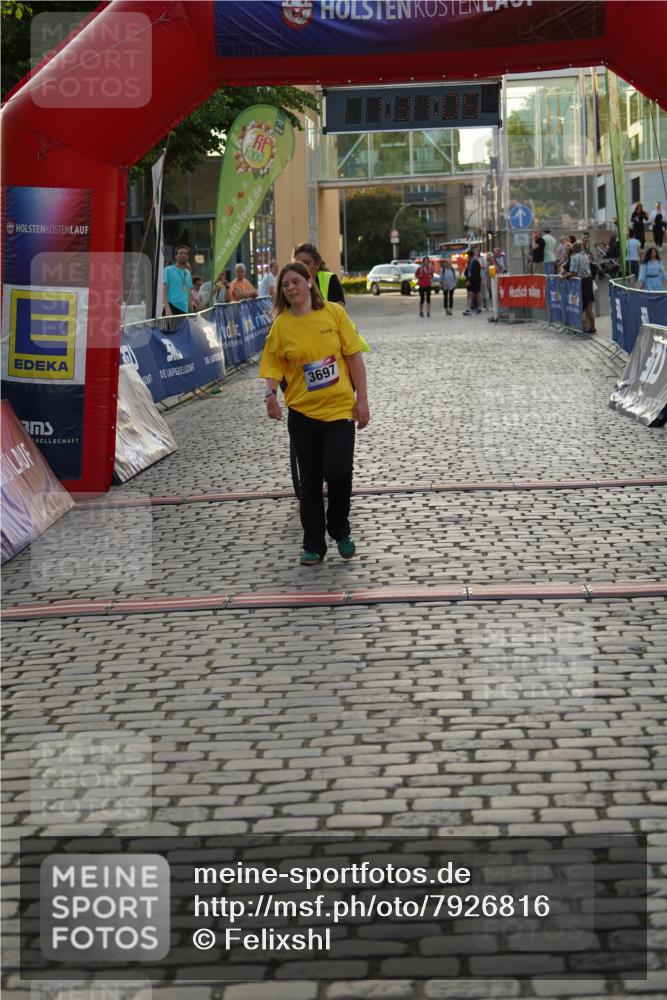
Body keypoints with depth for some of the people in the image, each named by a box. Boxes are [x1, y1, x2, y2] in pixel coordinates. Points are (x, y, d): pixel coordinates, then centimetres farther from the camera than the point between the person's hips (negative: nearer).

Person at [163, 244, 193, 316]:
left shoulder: (188, 273, 20)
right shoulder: (169, 270, 3)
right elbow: (164, 291, -4)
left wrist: (192, 312, 14)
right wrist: (167, 309, -17)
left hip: (184, 310, 6)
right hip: (172, 307, -6)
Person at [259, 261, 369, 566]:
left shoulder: (333, 312, -4)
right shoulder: (280, 325, -2)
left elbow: (354, 357, -1)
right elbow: (274, 365, -1)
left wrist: (362, 400, -4)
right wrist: (270, 393, -21)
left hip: (340, 407, -1)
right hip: (302, 411, 1)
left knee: (338, 472, -11)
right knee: (310, 479, 8)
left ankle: (340, 532, 16)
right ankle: (313, 545, 20)